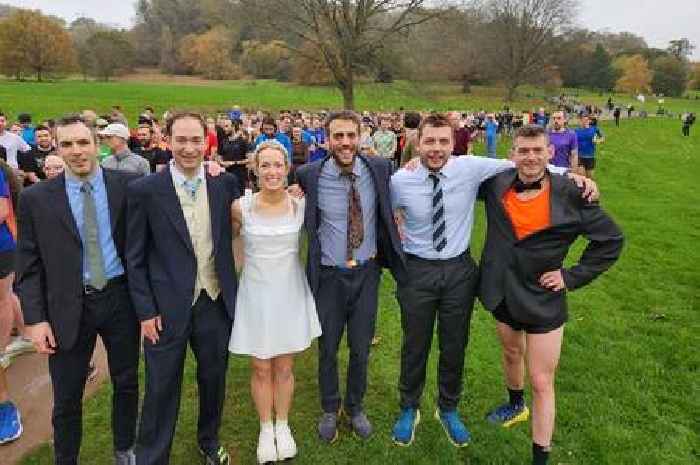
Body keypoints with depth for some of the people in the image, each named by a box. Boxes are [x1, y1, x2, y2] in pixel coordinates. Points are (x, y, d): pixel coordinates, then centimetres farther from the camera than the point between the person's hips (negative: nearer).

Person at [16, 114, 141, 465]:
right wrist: (35, 318, -6)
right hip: (68, 307, 0)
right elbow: (28, 266, -2)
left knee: (126, 383, 16)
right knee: (66, 398, 10)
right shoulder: (36, 198, -3)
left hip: (120, 298, 1)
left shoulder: (128, 185, -4)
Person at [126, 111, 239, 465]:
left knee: (214, 380, 20)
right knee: (161, 389, 10)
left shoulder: (225, 182, -2)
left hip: (216, 302, 3)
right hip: (167, 307, -3)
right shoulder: (145, 190, -9)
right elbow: (135, 257, -5)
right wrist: (145, 311, -7)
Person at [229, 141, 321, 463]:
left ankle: (283, 425, 37)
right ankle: (265, 429, 34)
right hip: (255, 293, -1)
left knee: (284, 367, 14)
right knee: (261, 368, 11)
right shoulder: (241, 207, -11)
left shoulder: (300, 205, -7)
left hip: (290, 292, 1)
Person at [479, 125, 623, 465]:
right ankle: (515, 405, 56)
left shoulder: (569, 194, -15)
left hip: (543, 300, -4)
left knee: (541, 383, 2)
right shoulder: (497, 184, -7)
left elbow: (611, 239, -4)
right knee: (511, 353, 28)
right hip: (501, 294, 4)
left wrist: (573, 276, -9)